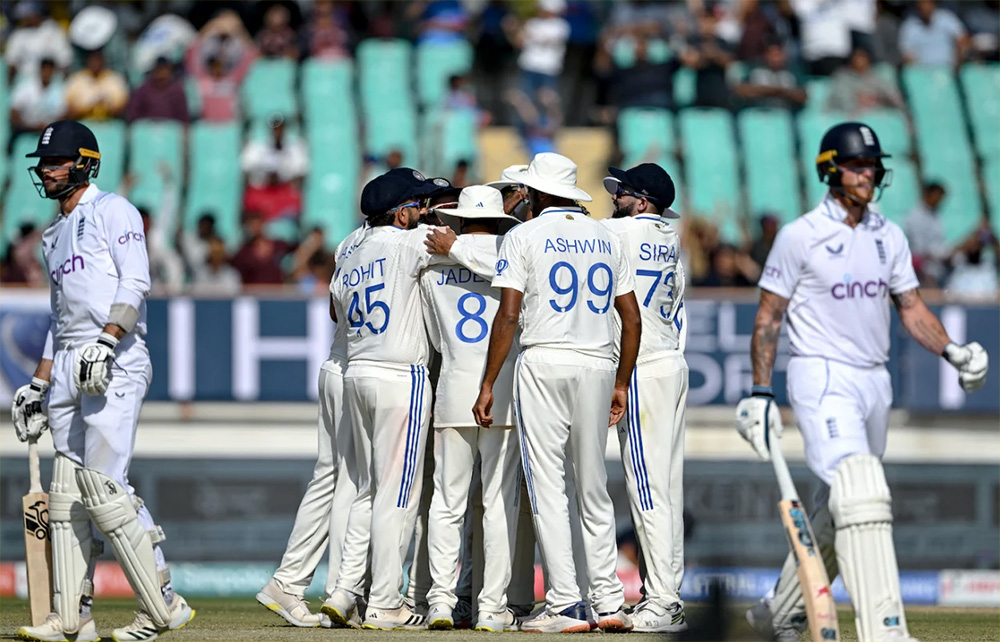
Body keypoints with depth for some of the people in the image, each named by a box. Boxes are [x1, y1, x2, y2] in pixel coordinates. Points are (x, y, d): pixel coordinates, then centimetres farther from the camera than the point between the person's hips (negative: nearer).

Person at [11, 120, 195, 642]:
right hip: (69, 368, 9)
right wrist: (37, 385, 21)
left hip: (115, 363, -9)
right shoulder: (54, 236, 25)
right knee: (66, 492, 4)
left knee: (103, 488, -17)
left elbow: (135, 282, -13)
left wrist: (105, 341, -25)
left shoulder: (112, 210, -1)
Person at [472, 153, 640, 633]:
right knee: (594, 489, 11)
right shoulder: (605, 237, 13)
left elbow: (509, 316, -9)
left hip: (544, 365, -5)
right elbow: (631, 318, 11)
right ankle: (609, 602, 6)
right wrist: (621, 384, 18)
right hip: (599, 366, 5)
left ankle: (565, 604, -9)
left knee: (547, 487, -3)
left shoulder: (524, 236, -1)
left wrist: (488, 384, -6)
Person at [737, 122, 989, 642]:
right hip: (821, 379, -7)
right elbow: (768, 316, -4)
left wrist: (951, 351, -6)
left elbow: (911, 307, 12)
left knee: (837, 513, 13)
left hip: (874, 380, 7)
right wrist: (760, 393, -9)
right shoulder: (800, 236, -6)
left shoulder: (889, 237, 11)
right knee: (861, 494, -22)